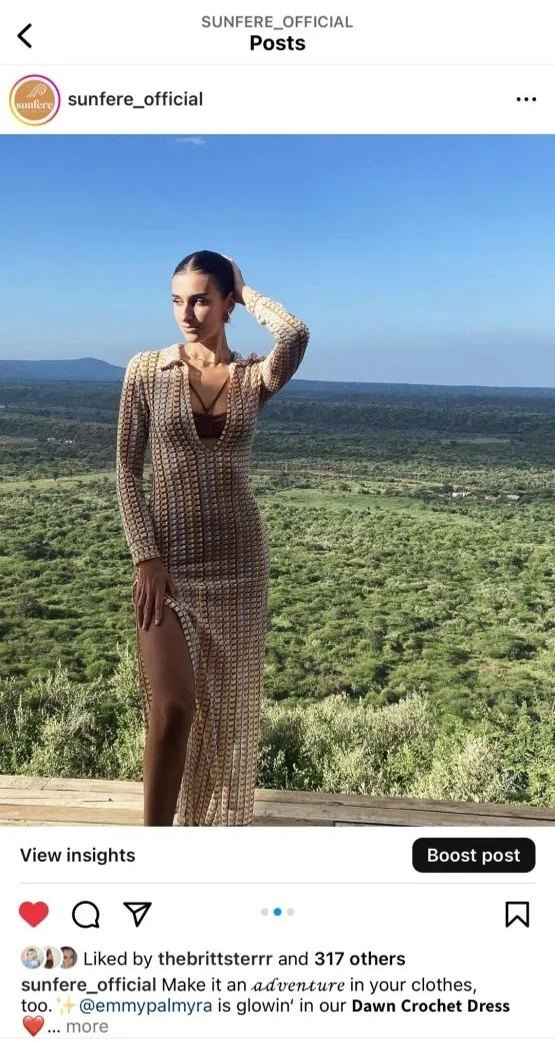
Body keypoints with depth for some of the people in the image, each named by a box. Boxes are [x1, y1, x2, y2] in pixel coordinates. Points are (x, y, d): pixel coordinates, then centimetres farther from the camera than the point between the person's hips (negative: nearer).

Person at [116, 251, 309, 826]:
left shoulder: (254, 377, 2)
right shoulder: (146, 369, 0)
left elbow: (296, 335, -22)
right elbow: (126, 470, -2)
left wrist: (246, 292, -4)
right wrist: (145, 556, -11)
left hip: (238, 560, 2)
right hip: (168, 559, -2)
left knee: (228, 702, 11)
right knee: (172, 705, -12)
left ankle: (217, 824, 31)